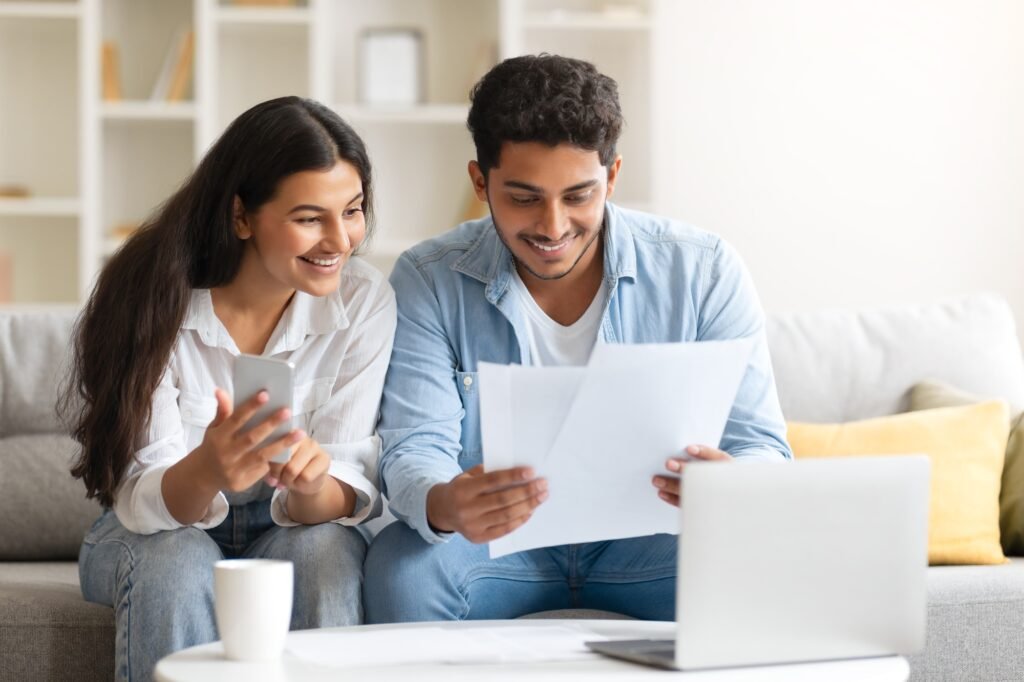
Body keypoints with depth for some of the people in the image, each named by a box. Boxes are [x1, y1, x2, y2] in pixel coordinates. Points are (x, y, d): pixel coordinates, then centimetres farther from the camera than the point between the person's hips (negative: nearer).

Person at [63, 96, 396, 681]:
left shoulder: (365, 301, -15)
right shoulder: (153, 298, -20)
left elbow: (348, 493, -17)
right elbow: (145, 501, -23)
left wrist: (311, 483, -43)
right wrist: (208, 471, -48)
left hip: (295, 527, 1)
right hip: (158, 530, -1)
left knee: (322, 552, -32)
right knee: (176, 566, -34)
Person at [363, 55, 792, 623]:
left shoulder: (702, 273, -7)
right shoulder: (428, 282, -6)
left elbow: (761, 449, -9)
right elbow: (415, 450, -13)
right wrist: (443, 507, -40)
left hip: (651, 536, 1)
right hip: (495, 538, 0)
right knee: (400, 568, -32)